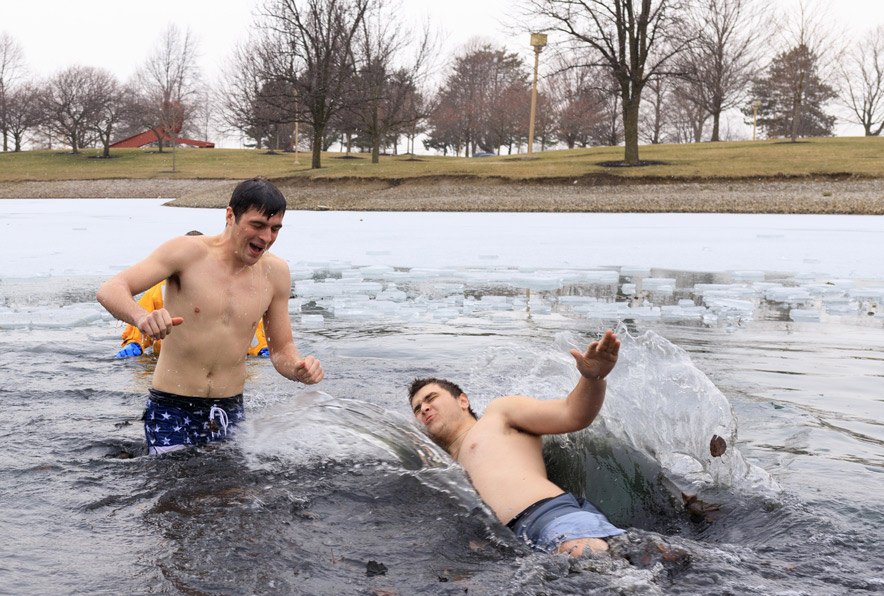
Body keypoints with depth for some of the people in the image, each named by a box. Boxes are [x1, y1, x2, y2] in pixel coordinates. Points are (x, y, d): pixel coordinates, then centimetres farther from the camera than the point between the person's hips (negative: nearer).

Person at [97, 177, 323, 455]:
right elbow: (109, 290, -17)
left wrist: (300, 368, -15)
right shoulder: (188, 252, -10)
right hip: (171, 408, -3)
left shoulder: (276, 273, 1)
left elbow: (281, 349, 9)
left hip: (230, 410, 4)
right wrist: (141, 316, -39)